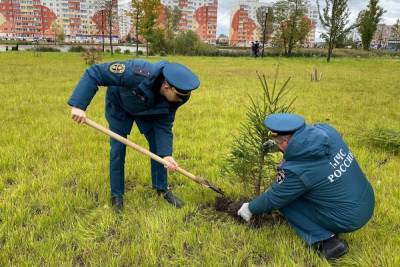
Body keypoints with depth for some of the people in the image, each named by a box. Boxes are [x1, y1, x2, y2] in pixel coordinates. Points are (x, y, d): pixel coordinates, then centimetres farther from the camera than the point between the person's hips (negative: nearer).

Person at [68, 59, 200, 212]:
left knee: (158, 147, -1)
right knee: (117, 150, -5)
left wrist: (166, 154, -33)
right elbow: (95, 73, -41)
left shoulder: (174, 96, -28)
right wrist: (78, 105, -47)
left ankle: (162, 189, 18)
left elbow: (164, 125, -20)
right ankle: (116, 195, 12)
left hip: (147, 110, 4)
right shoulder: (139, 73, -46)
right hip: (119, 105, -3)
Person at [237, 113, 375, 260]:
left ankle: (325, 241, -4)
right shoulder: (326, 130, -10)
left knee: (285, 200, 1)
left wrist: (250, 208, 10)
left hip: (347, 220, -7)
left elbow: (273, 199, -8)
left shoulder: (296, 171, -25)